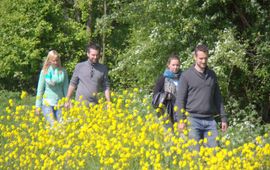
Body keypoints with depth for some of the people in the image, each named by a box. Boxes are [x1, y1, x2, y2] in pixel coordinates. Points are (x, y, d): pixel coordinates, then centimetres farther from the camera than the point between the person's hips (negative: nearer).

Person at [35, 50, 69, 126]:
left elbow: (65, 88, 7)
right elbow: (40, 89, 3)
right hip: (47, 102, -2)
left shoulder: (63, 71, 3)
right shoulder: (44, 72, -2)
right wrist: (38, 105, 3)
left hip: (59, 103, 2)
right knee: (53, 125, -15)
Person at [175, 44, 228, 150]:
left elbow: (218, 98, 18)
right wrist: (181, 120, -10)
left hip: (210, 120, 4)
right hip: (193, 120, -4)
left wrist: (223, 118, 13)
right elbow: (180, 100, -3)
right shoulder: (187, 76, 0)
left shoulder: (212, 75, 14)